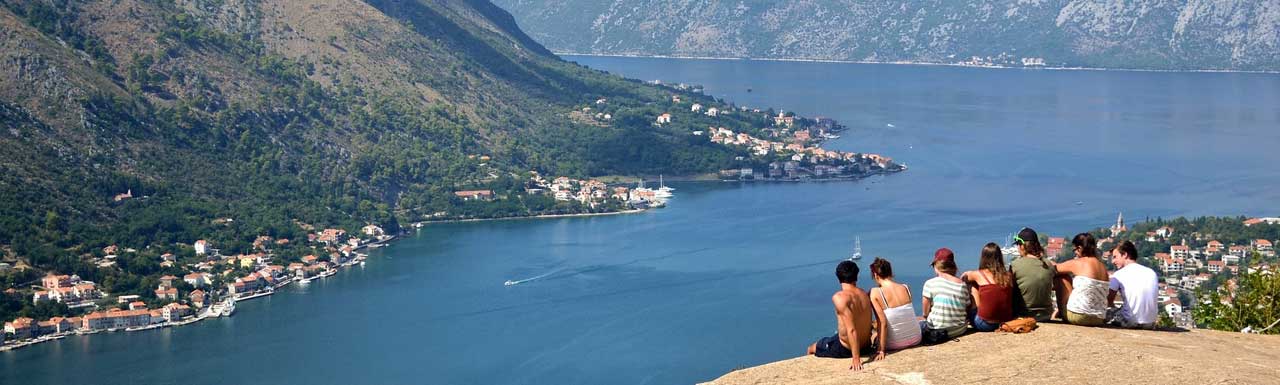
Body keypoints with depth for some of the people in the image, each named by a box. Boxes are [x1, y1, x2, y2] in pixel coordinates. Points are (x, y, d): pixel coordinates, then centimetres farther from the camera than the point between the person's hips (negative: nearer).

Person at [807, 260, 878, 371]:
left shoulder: (839, 297, -25)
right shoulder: (865, 295, -3)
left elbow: (851, 330, -30)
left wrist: (856, 359, -30)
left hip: (844, 349, -6)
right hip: (866, 347, 6)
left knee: (811, 349, 23)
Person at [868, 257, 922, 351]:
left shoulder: (875, 293, -15)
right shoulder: (906, 288, -1)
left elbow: (882, 323, -18)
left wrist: (881, 350, -14)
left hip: (894, 345, -3)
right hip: (915, 340, 4)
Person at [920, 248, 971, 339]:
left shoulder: (930, 283, -9)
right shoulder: (962, 285, 0)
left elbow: (925, 312, -5)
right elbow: (967, 309, 3)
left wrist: (925, 316, 16)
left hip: (938, 330, -5)